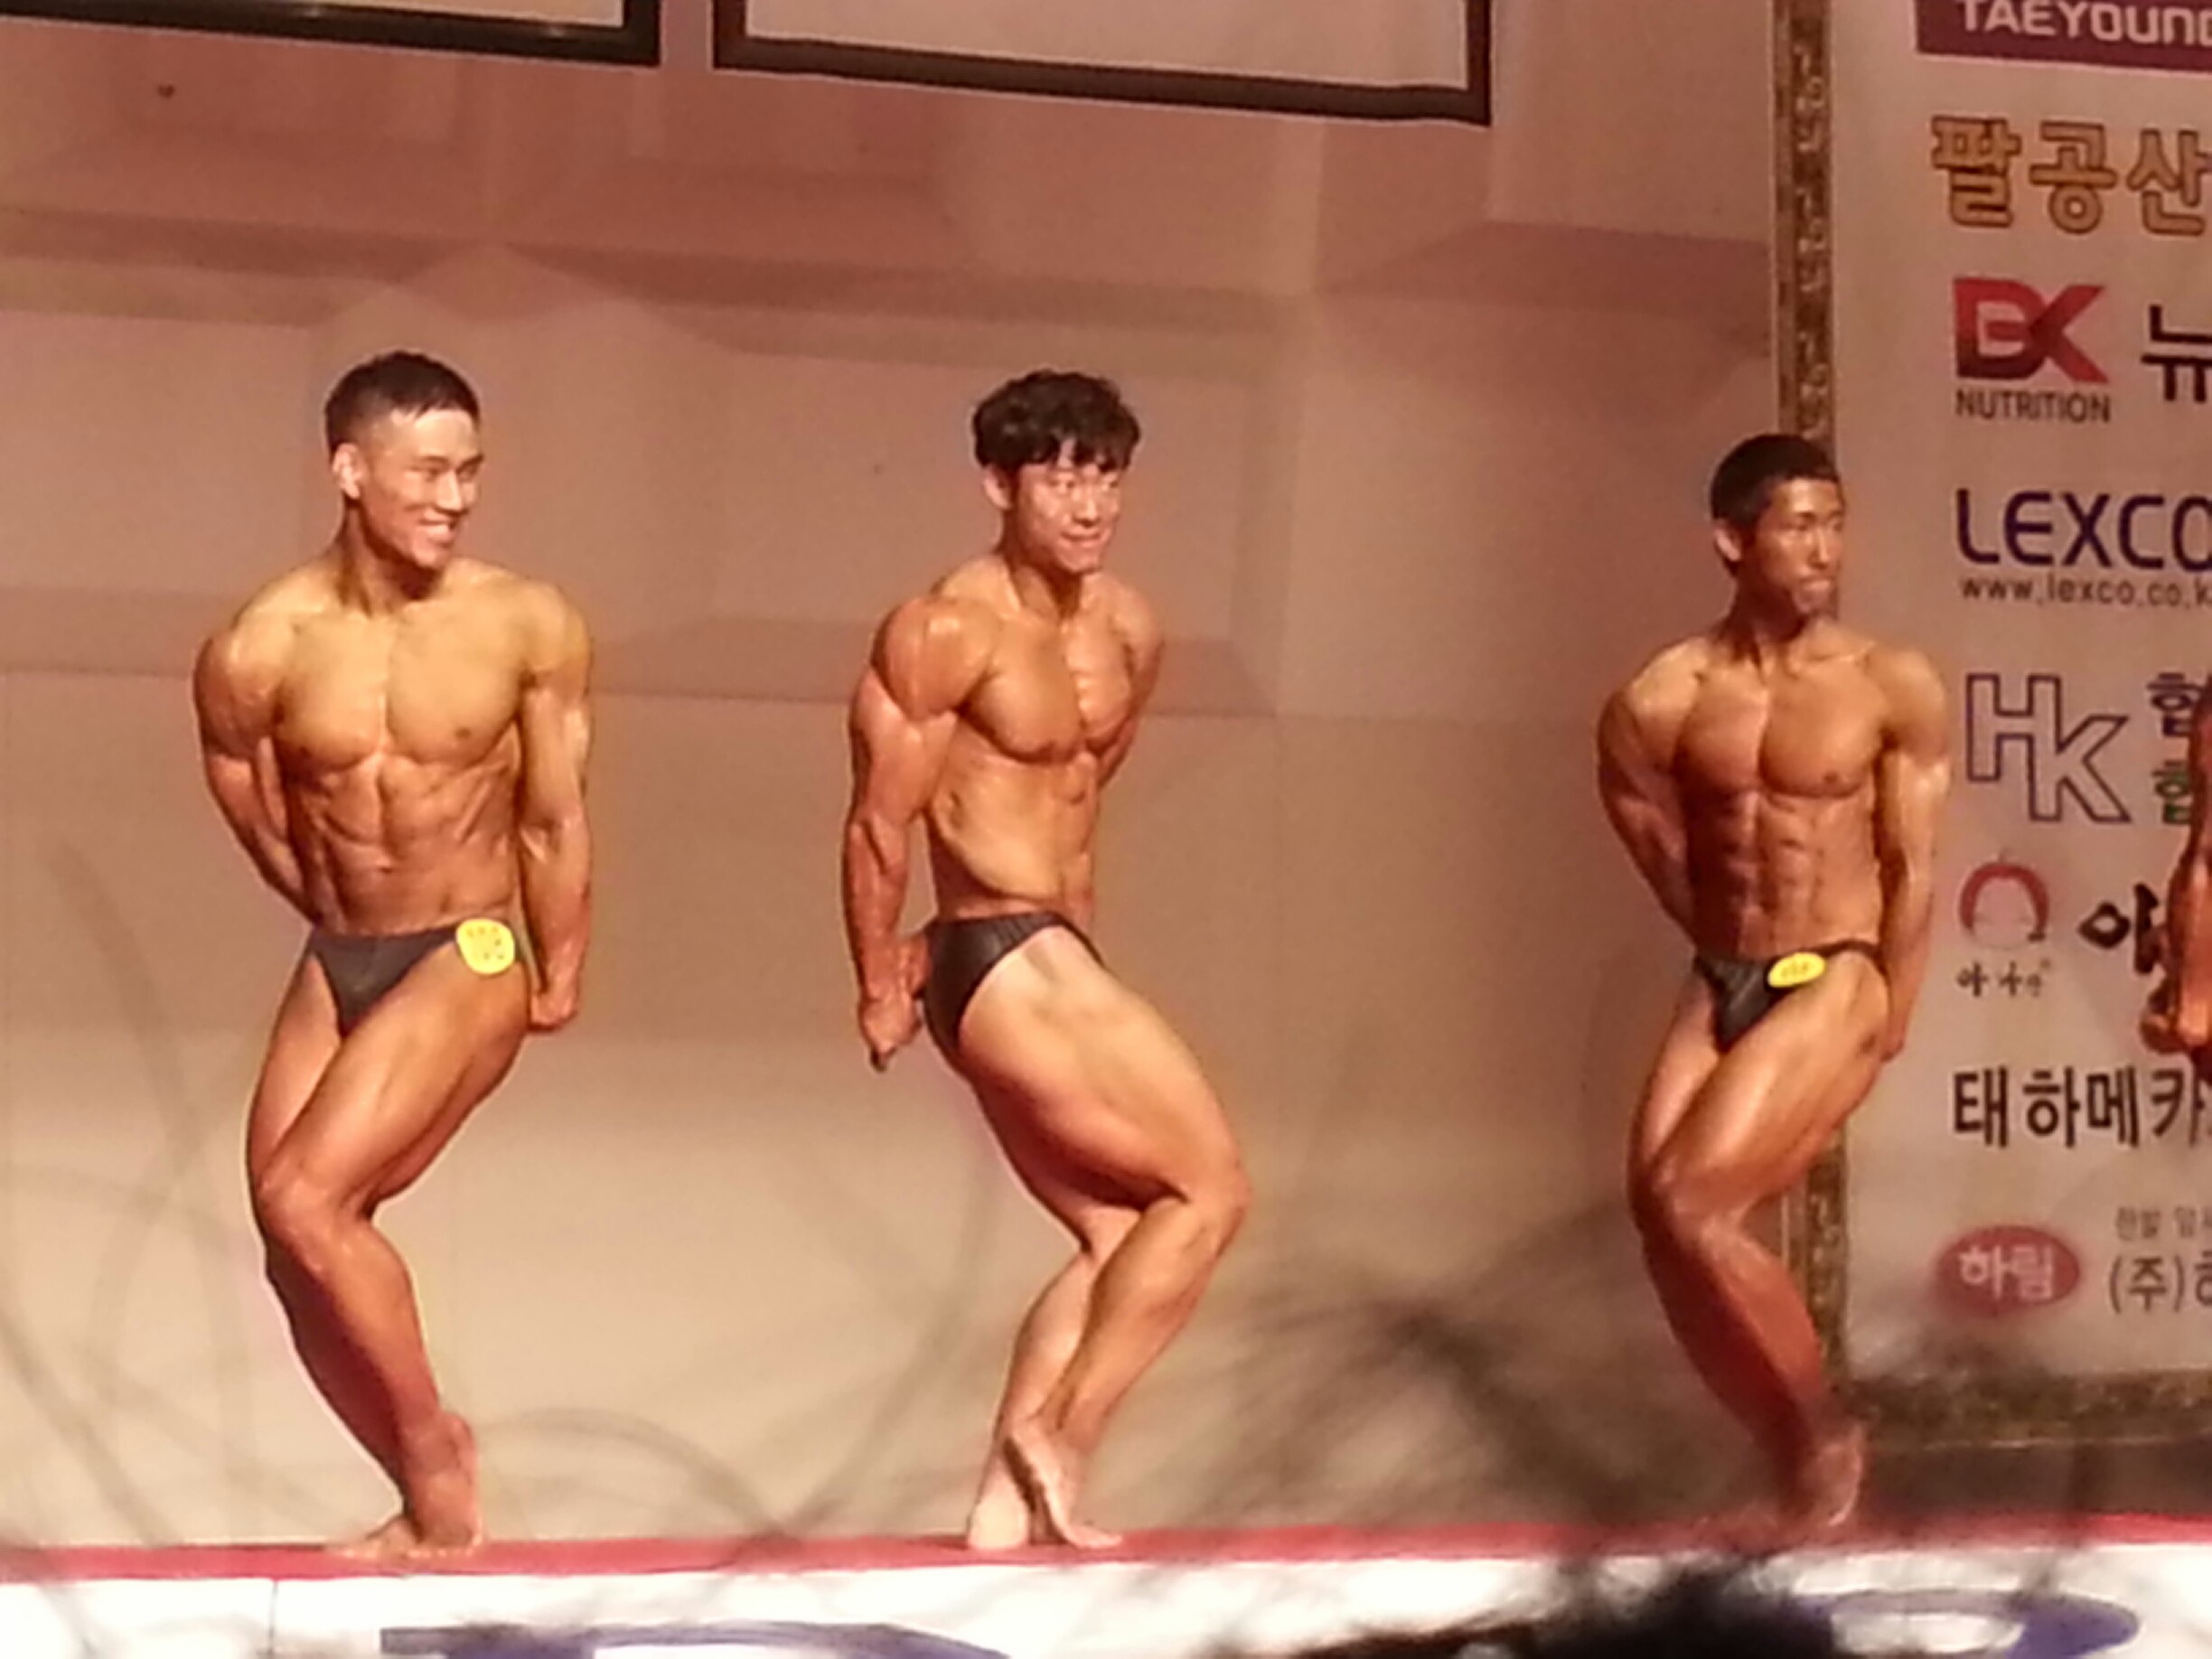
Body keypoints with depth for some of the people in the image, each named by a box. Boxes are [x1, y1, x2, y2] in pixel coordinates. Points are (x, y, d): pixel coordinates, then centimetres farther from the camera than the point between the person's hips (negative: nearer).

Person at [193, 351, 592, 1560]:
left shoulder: (531, 628, -12)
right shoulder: (258, 651, -9)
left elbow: (555, 825, 0)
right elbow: (264, 833, 8)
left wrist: (558, 981, 9)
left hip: (471, 957, -4)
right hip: (334, 963, 4)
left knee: (304, 1201, -19)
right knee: (298, 1260, 1)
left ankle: (432, 1446, 1)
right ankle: (431, 1503, 17)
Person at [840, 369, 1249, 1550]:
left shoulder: (1130, 634, 9)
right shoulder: (946, 631, -16)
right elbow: (880, 820, -11)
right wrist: (880, 987, -3)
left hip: (1048, 960, 9)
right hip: (1007, 964, -9)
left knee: (1117, 1238, 11)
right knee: (1207, 1189, -6)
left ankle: (1004, 1508, 13)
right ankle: (1057, 1440, 0)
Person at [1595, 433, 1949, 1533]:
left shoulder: (1895, 689, -7)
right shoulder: (1658, 703, -2)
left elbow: (1912, 872, -4)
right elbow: (1669, 863, 10)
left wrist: (1885, 1027, -4)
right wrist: (1733, 965, 14)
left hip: (1834, 983, -4)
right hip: (1719, 984, 4)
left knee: (1690, 1208, -17)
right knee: (1664, 1225, -5)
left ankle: (1824, 1434, 3)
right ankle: (1799, 1459, 11)